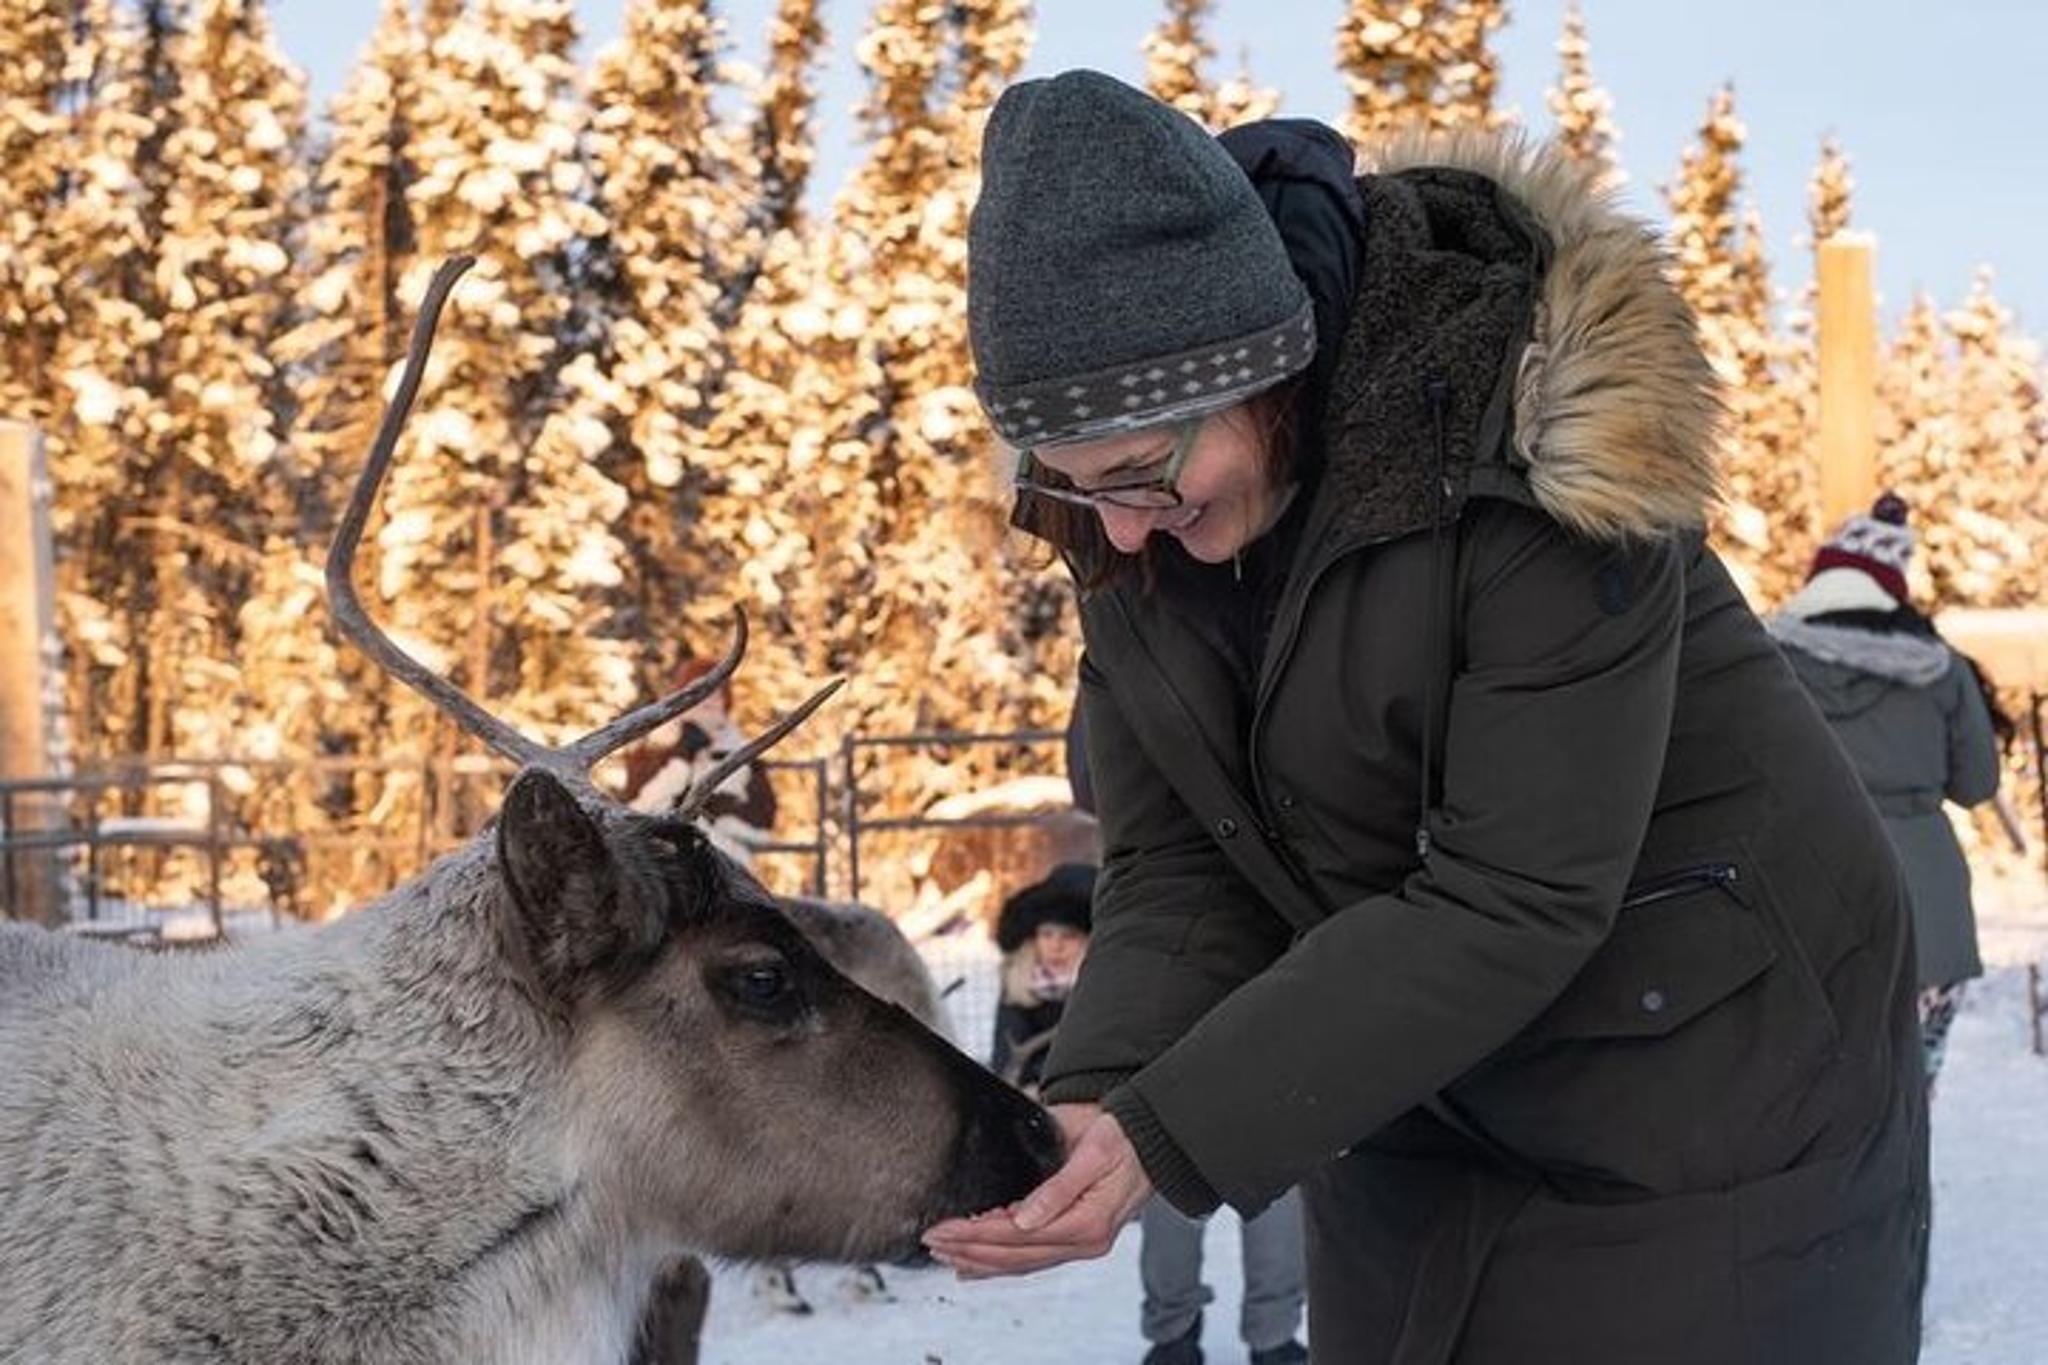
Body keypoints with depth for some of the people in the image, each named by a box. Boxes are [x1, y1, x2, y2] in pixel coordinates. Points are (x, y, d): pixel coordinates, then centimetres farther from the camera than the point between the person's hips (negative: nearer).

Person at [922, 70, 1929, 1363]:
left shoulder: (1538, 455, -28)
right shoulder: (1135, 530, -8)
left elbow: (1511, 901, -29)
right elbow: (1179, 872, -7)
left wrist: (1168, 1137, -31)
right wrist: (1097, 1101, -26)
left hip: (1712, 1090, -5)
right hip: (1420, 1110, 6)